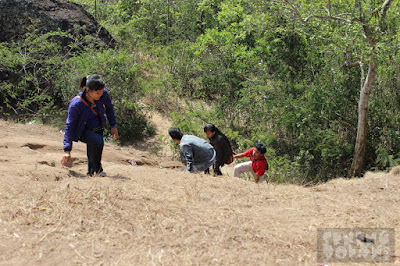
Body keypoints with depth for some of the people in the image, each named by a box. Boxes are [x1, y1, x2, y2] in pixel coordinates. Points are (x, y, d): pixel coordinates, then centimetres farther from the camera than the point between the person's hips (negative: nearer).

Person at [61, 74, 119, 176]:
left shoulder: (103, 94, -20)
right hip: (82, 131, -5)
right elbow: (69, 126, -22)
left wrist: (113, 126, 5)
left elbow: (109, 108, 4)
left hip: (98, 129, 5)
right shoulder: (76, 104, -31)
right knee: (98, 141, -31)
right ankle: (98, 170, -13)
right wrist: (67, 150, -24)